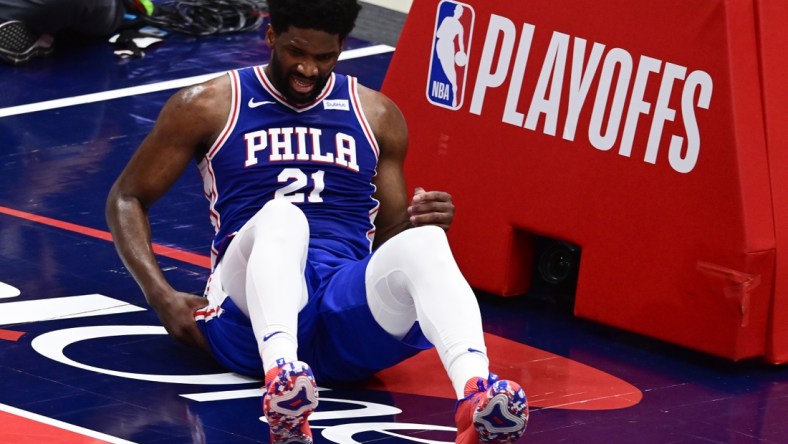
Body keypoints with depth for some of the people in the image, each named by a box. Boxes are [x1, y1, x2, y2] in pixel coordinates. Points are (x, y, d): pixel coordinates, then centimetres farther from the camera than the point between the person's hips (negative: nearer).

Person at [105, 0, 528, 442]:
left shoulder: (378, 116, 19)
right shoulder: (210, 107, 11)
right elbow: (128, 199, 15)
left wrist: (426, 223, -2)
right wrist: (163, 298, -2)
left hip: (352, 311, 2)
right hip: (251, 315, -2)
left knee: (422, 242, -31)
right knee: (280, 217, -36)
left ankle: (478, 395, -61)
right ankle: (282, 374, -66)